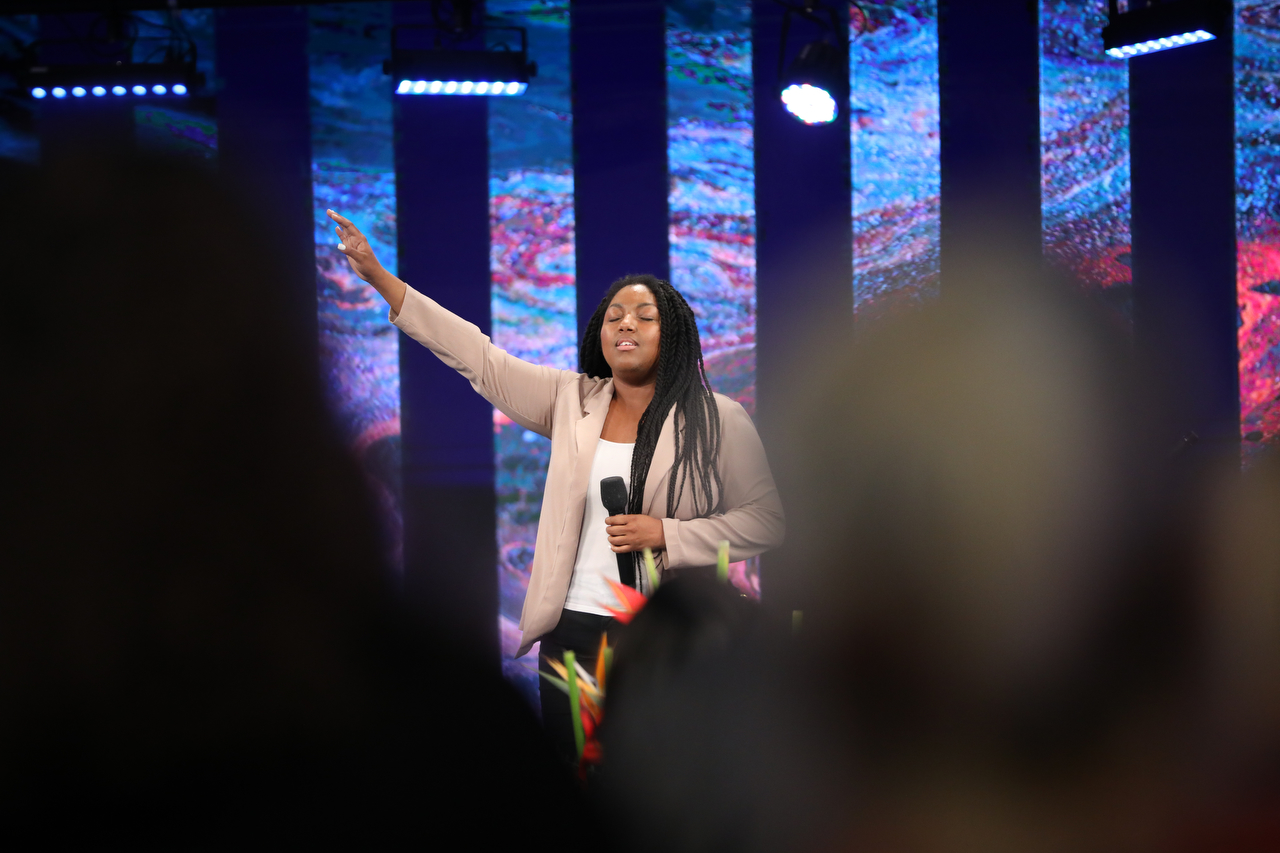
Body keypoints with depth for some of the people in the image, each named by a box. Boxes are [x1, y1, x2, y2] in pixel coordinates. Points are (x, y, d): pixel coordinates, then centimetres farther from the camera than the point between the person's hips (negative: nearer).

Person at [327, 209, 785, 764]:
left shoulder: (718, 420, -2)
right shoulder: (572, 400, 7)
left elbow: (764, 522, -2)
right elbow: (479, 358, 4)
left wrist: (665, 533, -14)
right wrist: (380, 279, 0)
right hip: (574, 628, 3)